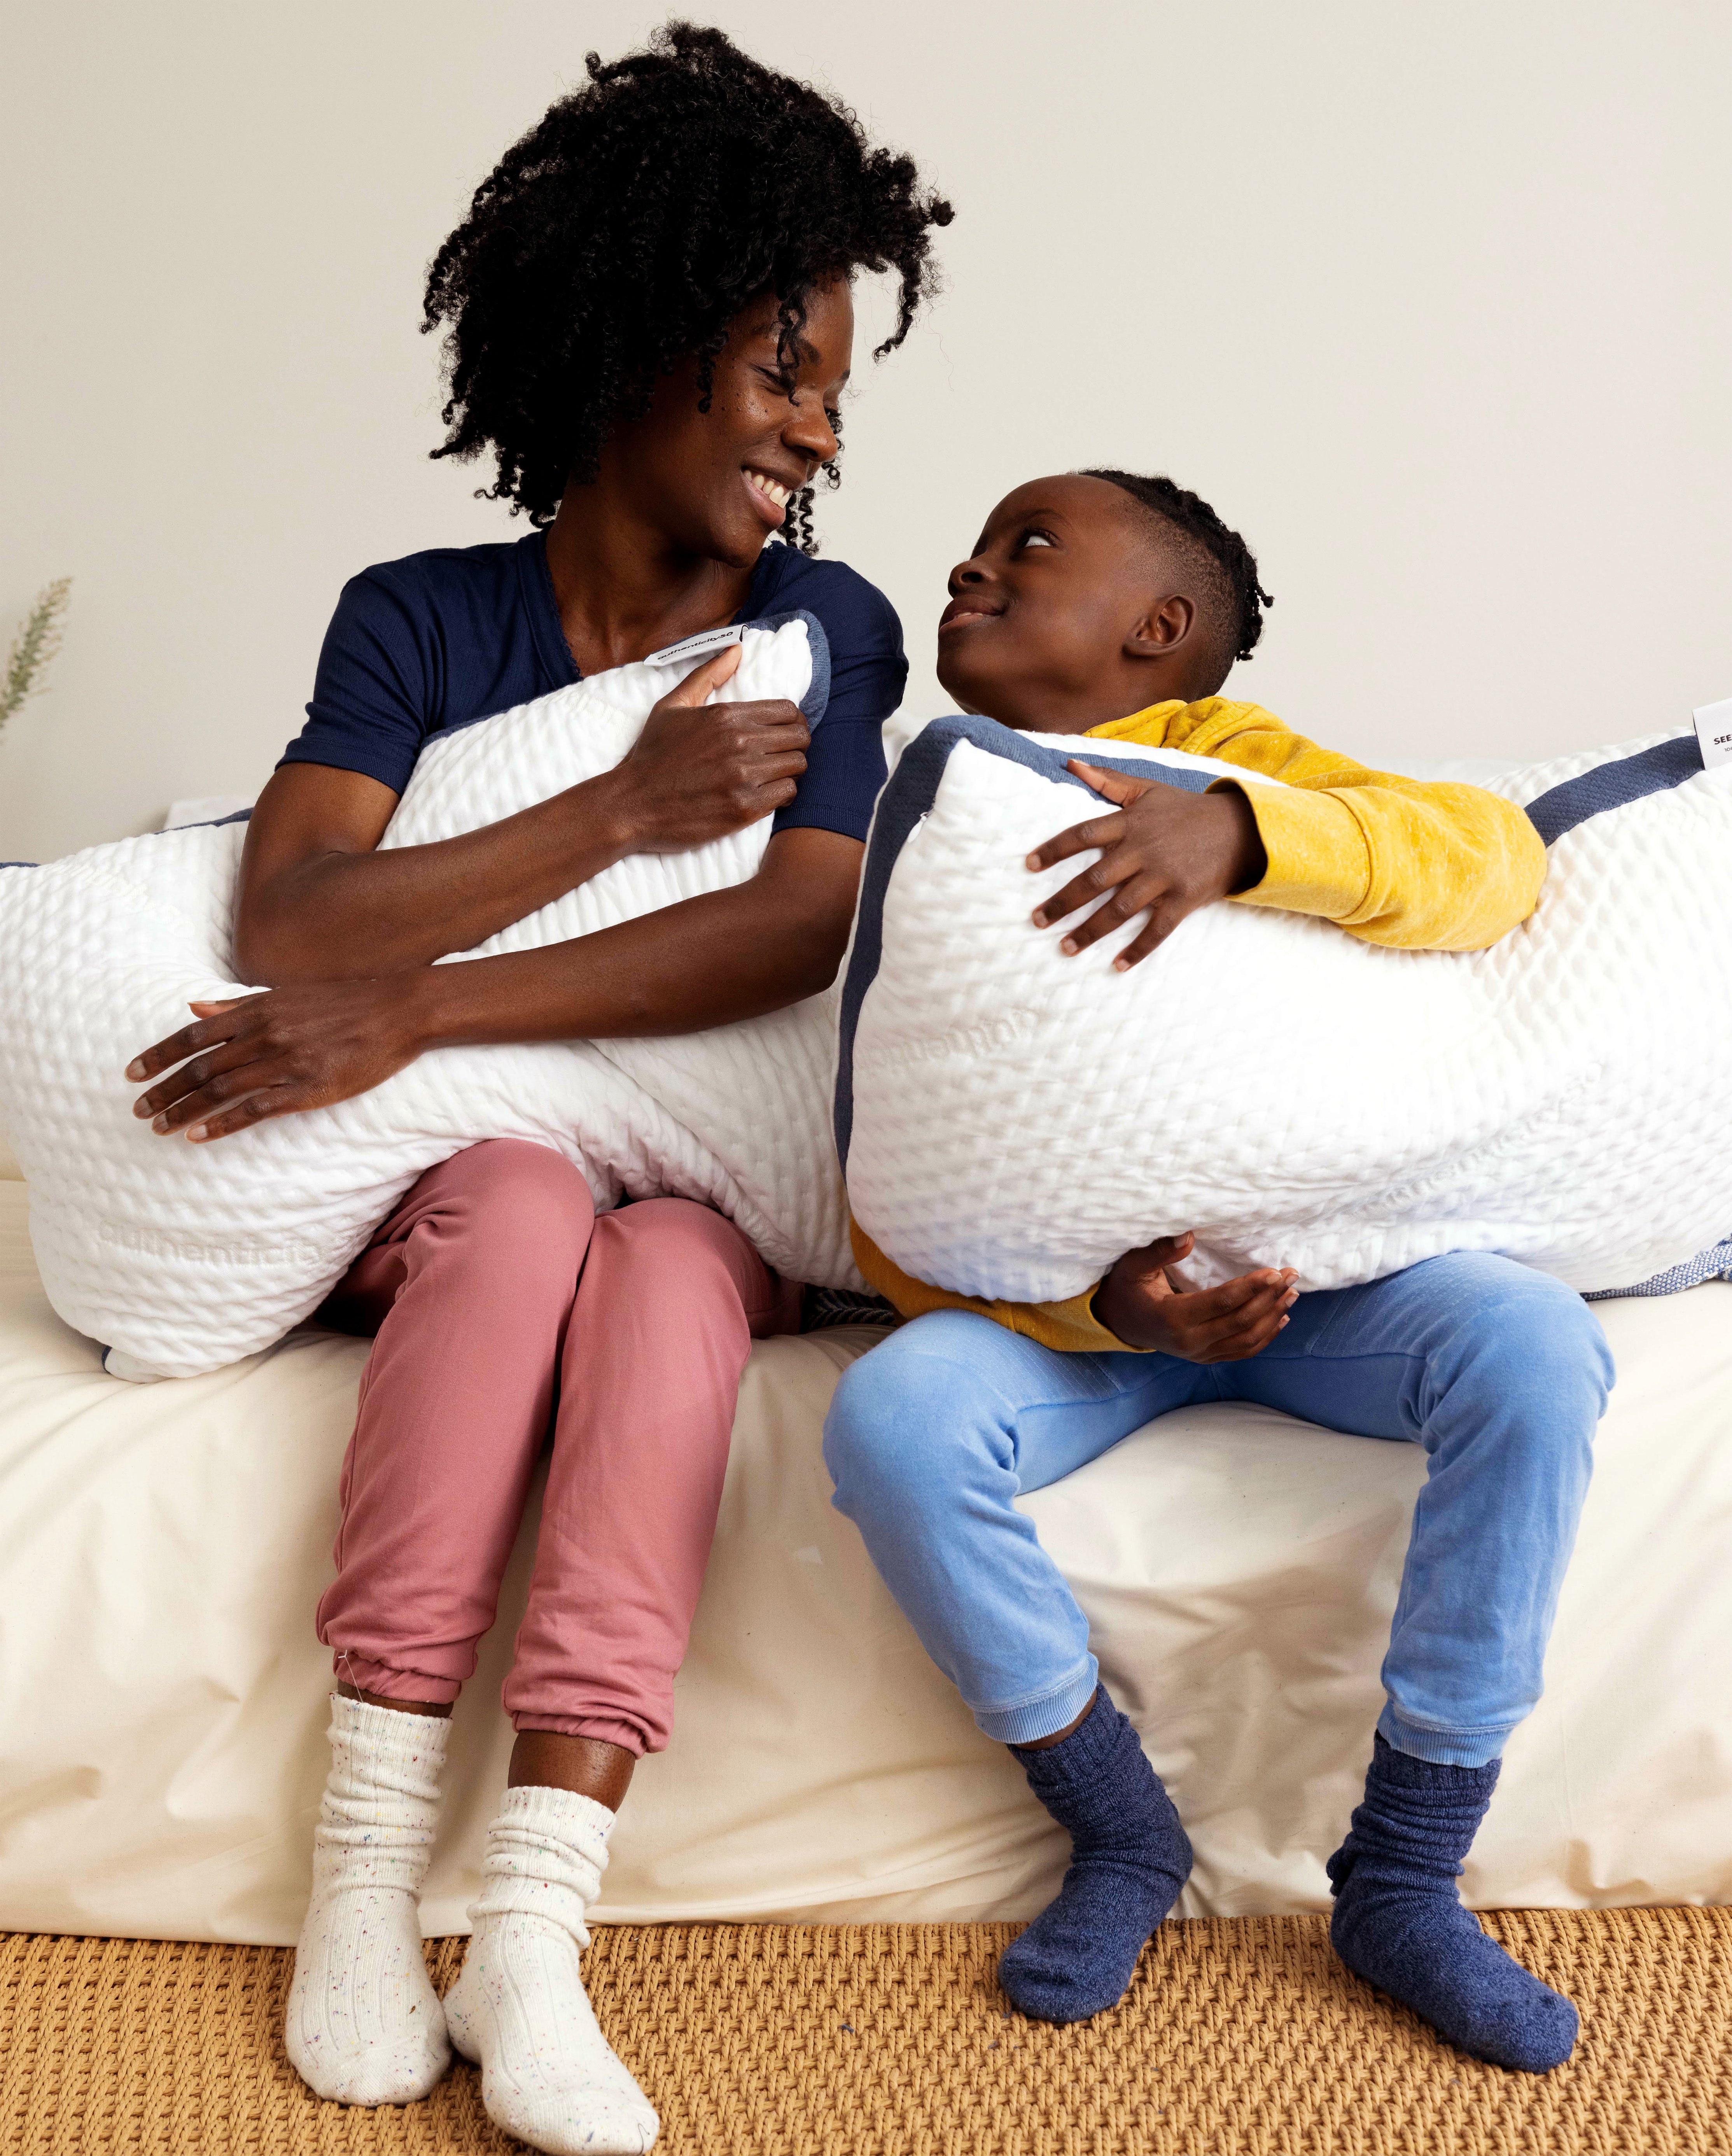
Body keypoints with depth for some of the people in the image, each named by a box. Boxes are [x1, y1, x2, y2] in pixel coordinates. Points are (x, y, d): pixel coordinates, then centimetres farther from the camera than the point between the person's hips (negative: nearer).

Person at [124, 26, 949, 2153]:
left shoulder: (823, 625, 1)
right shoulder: (422, 617, -1)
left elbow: (799, 927, -17)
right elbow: (291, 922, -16)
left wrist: (415, 1008, -23)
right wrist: (628, 807, -23)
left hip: (707, 1189, 0)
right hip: (430, 1191, 0)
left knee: (673, 1260, -33)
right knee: (525, 1193, -33)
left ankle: (533, 1937, -39)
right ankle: (361, 1879, -32)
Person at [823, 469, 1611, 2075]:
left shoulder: (1218, 751, 0)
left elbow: (1494, 859, -16)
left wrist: (1239, 834, -34)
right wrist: (1105, 1299, -24)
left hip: (1314, 1267, 0)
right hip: (1066, 1296, 1)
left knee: (1532, 1347, -28)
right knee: (890, 1421, -29)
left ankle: (1401, 1879, -13)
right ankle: (1122, 1835, -5)